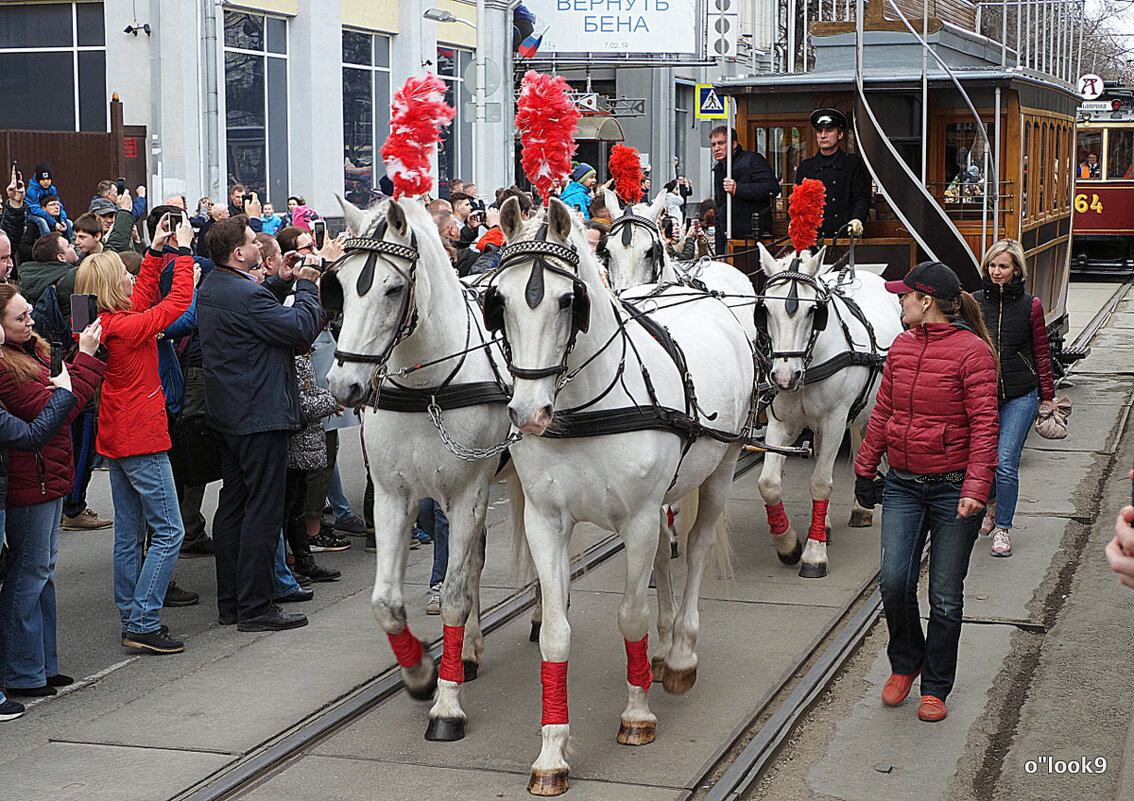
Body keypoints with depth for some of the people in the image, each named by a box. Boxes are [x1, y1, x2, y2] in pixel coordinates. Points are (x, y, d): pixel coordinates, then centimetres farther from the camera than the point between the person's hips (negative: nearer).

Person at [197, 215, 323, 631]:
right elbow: (303, 329, -19)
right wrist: (306, 286, -7)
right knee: (263, 511, -5)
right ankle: (254, 606, -2)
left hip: (228, 412, 10)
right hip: (259, 414, -10)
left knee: (233, 506, 14)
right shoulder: (246, 295, -22)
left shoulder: (209, 289, 9)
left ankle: (230, 599, 21)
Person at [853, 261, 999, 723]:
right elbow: (883, 412, 16)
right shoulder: (902, 347, 8)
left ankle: (935, 688, 20)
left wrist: (975, 488, -22)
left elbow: (984, 425, -14)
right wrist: (865, 469, 16)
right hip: (903, 485, 5)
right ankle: (905, 663, 20)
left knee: (945, 596, 4)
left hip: (952, 488, -4)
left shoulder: (972, 351, -11)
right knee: (894, 581, -6)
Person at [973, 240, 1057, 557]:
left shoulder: (1030, 306, 0)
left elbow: (1041, 354, 7)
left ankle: (1002, 528, 5)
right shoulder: (973, 302, 2)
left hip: (1019, 396, -2)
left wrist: (1047, 396, 9)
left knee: (1006, 463, -8)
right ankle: (992, 501, 39)